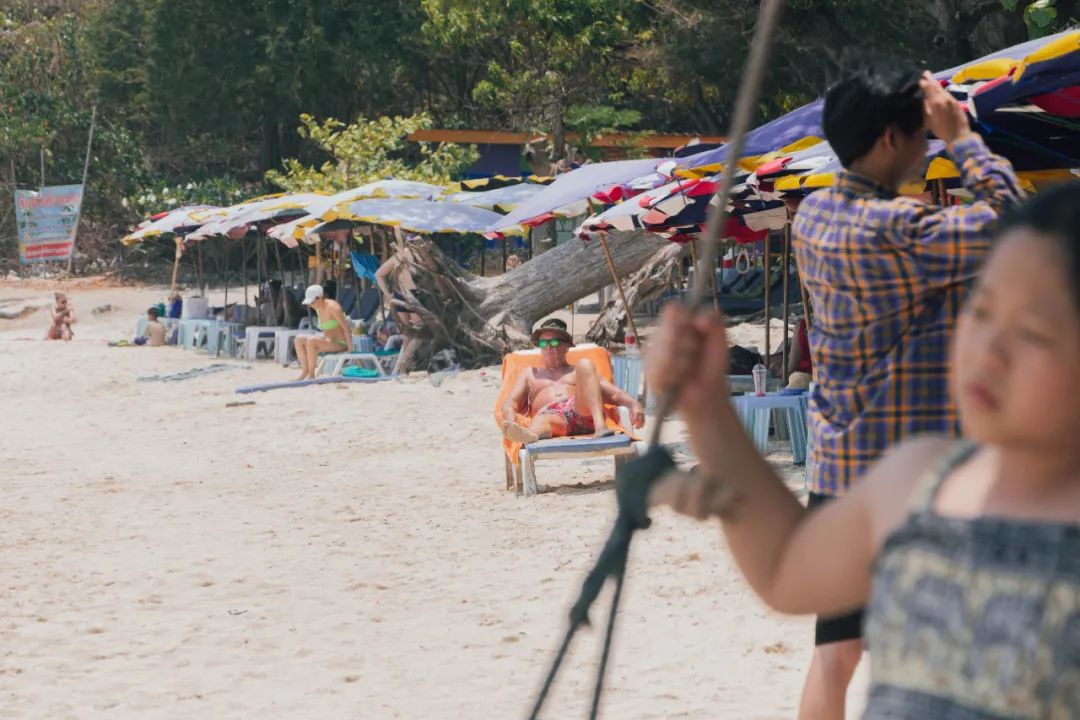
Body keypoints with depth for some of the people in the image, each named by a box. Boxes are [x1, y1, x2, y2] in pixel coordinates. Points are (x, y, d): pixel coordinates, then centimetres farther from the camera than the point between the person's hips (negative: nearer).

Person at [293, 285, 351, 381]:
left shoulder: (332, 307, -21)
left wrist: (350, 348, -23)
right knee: (299, 339, 3)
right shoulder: (318, 308, 4)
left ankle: (311, 375, -19)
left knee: (311, 341, -30)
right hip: (329, 340, 10)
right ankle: (305, 371, -3)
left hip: (340, 344, -10)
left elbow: (346, 327, -22)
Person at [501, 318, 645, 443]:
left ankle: (600, 427, -44)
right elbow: (511, 401, 23)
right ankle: (529, 435, -80)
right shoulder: (530, 373, 38)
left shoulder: (578, 371, 34)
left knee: (585, 364, -22)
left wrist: (634, 404, -1)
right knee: (543, 418, -39)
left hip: (584, 414, 1)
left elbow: (615, 394, 22)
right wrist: (509, 416, -4)